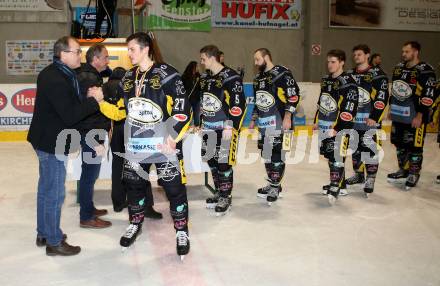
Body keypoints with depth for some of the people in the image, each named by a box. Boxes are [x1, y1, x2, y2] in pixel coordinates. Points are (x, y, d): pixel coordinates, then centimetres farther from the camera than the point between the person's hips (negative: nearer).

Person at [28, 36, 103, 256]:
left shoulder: (55, 73, 9)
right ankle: (54, 242, 13)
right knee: (55, 193, 0)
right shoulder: (56, 80, -23)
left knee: (46, 189, 20)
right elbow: (70, 116, -26)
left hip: (48, 140, 11)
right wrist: (93, 100, -17)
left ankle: (44, 233, 35)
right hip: (52, 143, -11)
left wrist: (89, 99, -1)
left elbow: (70, 104, 13)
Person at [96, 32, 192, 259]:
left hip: (163, 144, -6)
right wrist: (101, 102, -1)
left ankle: (181, 231, 18)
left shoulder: (166, 74, -10)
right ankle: (135, 223, 39)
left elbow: (182, 109, -15)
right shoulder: (128, 78, 11)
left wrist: (172, 137, -22)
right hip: (134, 145, 6)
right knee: (133, 184, 16)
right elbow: (120, 111, 14)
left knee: (174, 187, 0)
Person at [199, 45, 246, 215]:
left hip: (225, 128, -8)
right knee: (211, 161, 13)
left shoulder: (231, 77, -13)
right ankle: (219, 192, 28)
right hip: (208, 127, 8)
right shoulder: (204, 78, 13)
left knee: (224, 163, -3)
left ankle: (226, 197, 10)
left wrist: (230, 126, -20)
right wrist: (201, 123, 22)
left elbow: (238, 104, -18)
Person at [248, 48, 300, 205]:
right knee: (266, 155, 10)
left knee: (277, 154, -5)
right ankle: (273, 184, 22)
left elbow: (293, 95, -14)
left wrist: (288, 117, -19)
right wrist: (253, 120, 25)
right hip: (263, 123, 8)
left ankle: (275, 187, 6)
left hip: (279, 122, -8)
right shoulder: (258, 78, 18)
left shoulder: (282, 73, -8)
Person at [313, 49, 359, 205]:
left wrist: (336, 128, -19)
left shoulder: (348, 82, -13)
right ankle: (337, 181, 32)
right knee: (328, 154, 15)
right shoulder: (325, 80, 12)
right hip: (324, 126, 8)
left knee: (337, 157, -11)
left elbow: (349, 109, -18)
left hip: (339, 127, -8)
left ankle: (335, 188, -6)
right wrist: (317, 121, 18)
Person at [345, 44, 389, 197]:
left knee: (369, 148, -8)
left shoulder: (377, 74, -7)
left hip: (370, 119, -7)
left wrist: (374, 117, -19)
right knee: (354, 147, 14)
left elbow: (382, 97, -13)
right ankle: (358, 175, 29)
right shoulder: (350, 75, 13)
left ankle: (370, 179, 2)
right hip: (353, 119, 7)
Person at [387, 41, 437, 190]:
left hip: (415, 117, -7)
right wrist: (391, 108, 18)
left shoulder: (425, 71, -14)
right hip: (398, 115, 8)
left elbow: (428, 96, -17)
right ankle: (403, 170, 33)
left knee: (414, 146, 0)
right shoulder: (399, 68, 10)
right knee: (399, 143, 16)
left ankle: (414, 174, 16)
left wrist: (419, 116, -19)